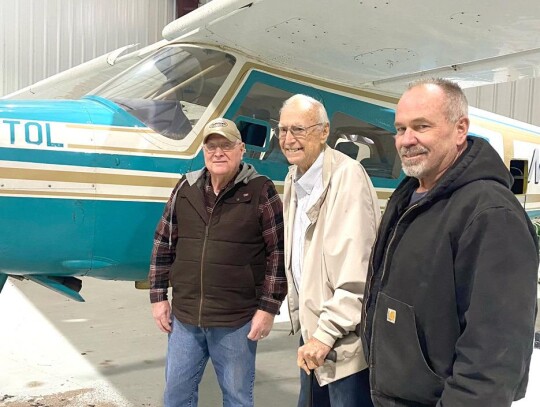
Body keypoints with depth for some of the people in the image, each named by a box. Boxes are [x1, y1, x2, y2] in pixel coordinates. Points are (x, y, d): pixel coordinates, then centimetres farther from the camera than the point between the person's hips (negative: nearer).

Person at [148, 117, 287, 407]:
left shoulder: (260, 191, -8)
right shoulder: (185, 188, 4)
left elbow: (278, 252, -8)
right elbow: (163, 244, 10)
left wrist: (268, 307, -10)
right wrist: (158, 296, 7)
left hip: (237, 322, -3)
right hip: (184, 317, 4)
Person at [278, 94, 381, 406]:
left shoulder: (347, 176, -19)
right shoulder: (295, 179, 9)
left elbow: (356, 270, -24)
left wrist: (327, 332, -20)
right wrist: (307, 326, 13)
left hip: (345, 340, -8)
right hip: (312, 328, 8)